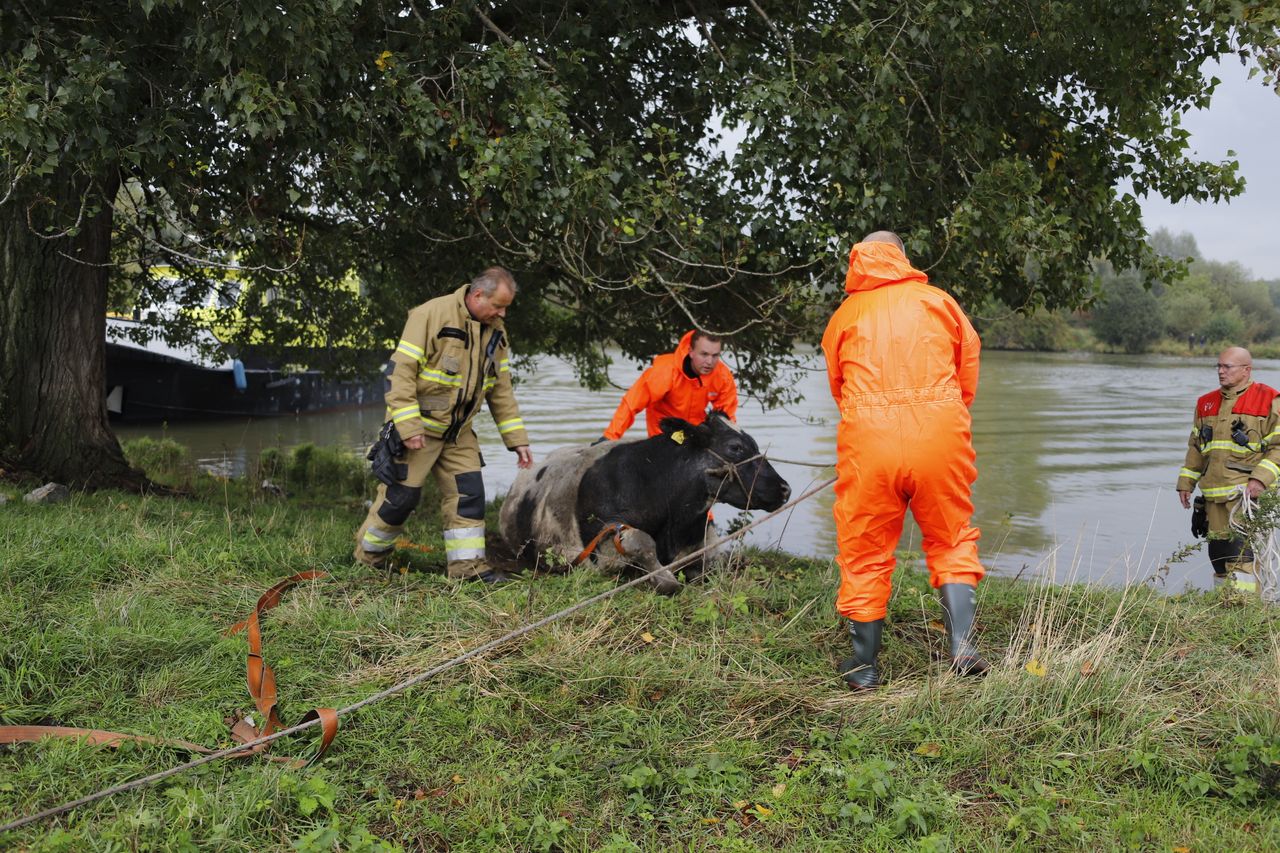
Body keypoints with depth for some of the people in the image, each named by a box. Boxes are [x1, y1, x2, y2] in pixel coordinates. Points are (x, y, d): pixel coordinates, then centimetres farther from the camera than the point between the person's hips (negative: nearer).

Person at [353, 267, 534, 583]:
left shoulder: (495, 331, 5)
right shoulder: (431, 315, -18)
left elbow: (501, 390, 11)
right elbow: (400, 371, -20)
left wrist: (517, 440, 7)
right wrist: (409, 426, -25)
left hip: (457, 432, 7)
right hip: (417, 427, -6)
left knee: (468, 492, -1)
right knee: (402, 494, -2)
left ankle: (468, 563, 5)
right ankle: (369, 555, 19)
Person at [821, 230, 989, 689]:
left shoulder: (845, 315, 14)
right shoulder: (939, 302, 14)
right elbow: (968, 378, 14)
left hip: (867, 439, 0)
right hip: (939, 437, 0)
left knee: (865, 552, 9)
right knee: (952, 542, 14)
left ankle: (865, 665, 15)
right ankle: (962, 647, 4)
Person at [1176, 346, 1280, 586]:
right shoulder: (1206, 403, 17)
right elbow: (1195, 446, 23)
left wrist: (1260, 479, -17)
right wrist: (1186, 482, 15)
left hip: (1248, 493, -6)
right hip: (1214, 494, 6)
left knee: (1242, 550, -16)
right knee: (1218, 552, 9)